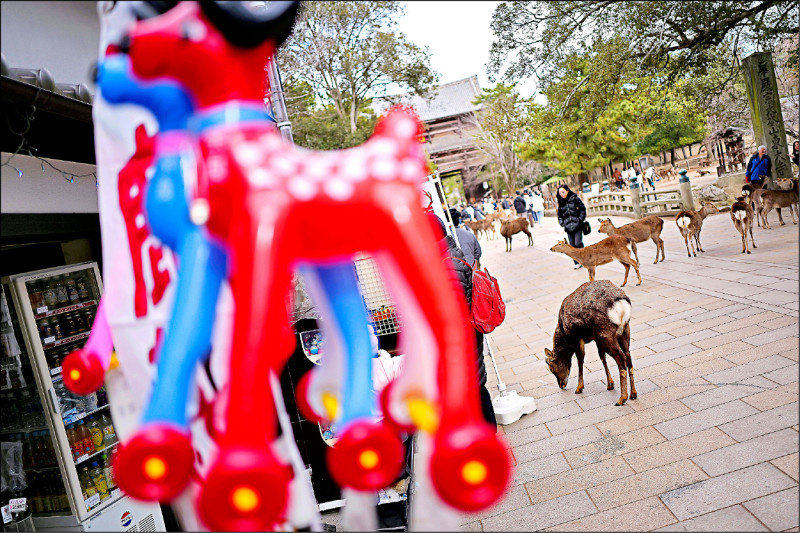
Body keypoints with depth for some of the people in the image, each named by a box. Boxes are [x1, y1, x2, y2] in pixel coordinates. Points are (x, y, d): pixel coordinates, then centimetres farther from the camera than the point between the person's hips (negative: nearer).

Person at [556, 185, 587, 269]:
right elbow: (560, 214, 20)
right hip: (568, 227, 4)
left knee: (578, 243, -14)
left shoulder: (574, 198, -3)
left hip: (577, 225, -4)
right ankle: (577, 263, 11)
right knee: (572, 246, 3)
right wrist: (561, 222, 4)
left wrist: (580, 219, -8)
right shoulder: (561, 202, 9)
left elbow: (583, 209, 1)